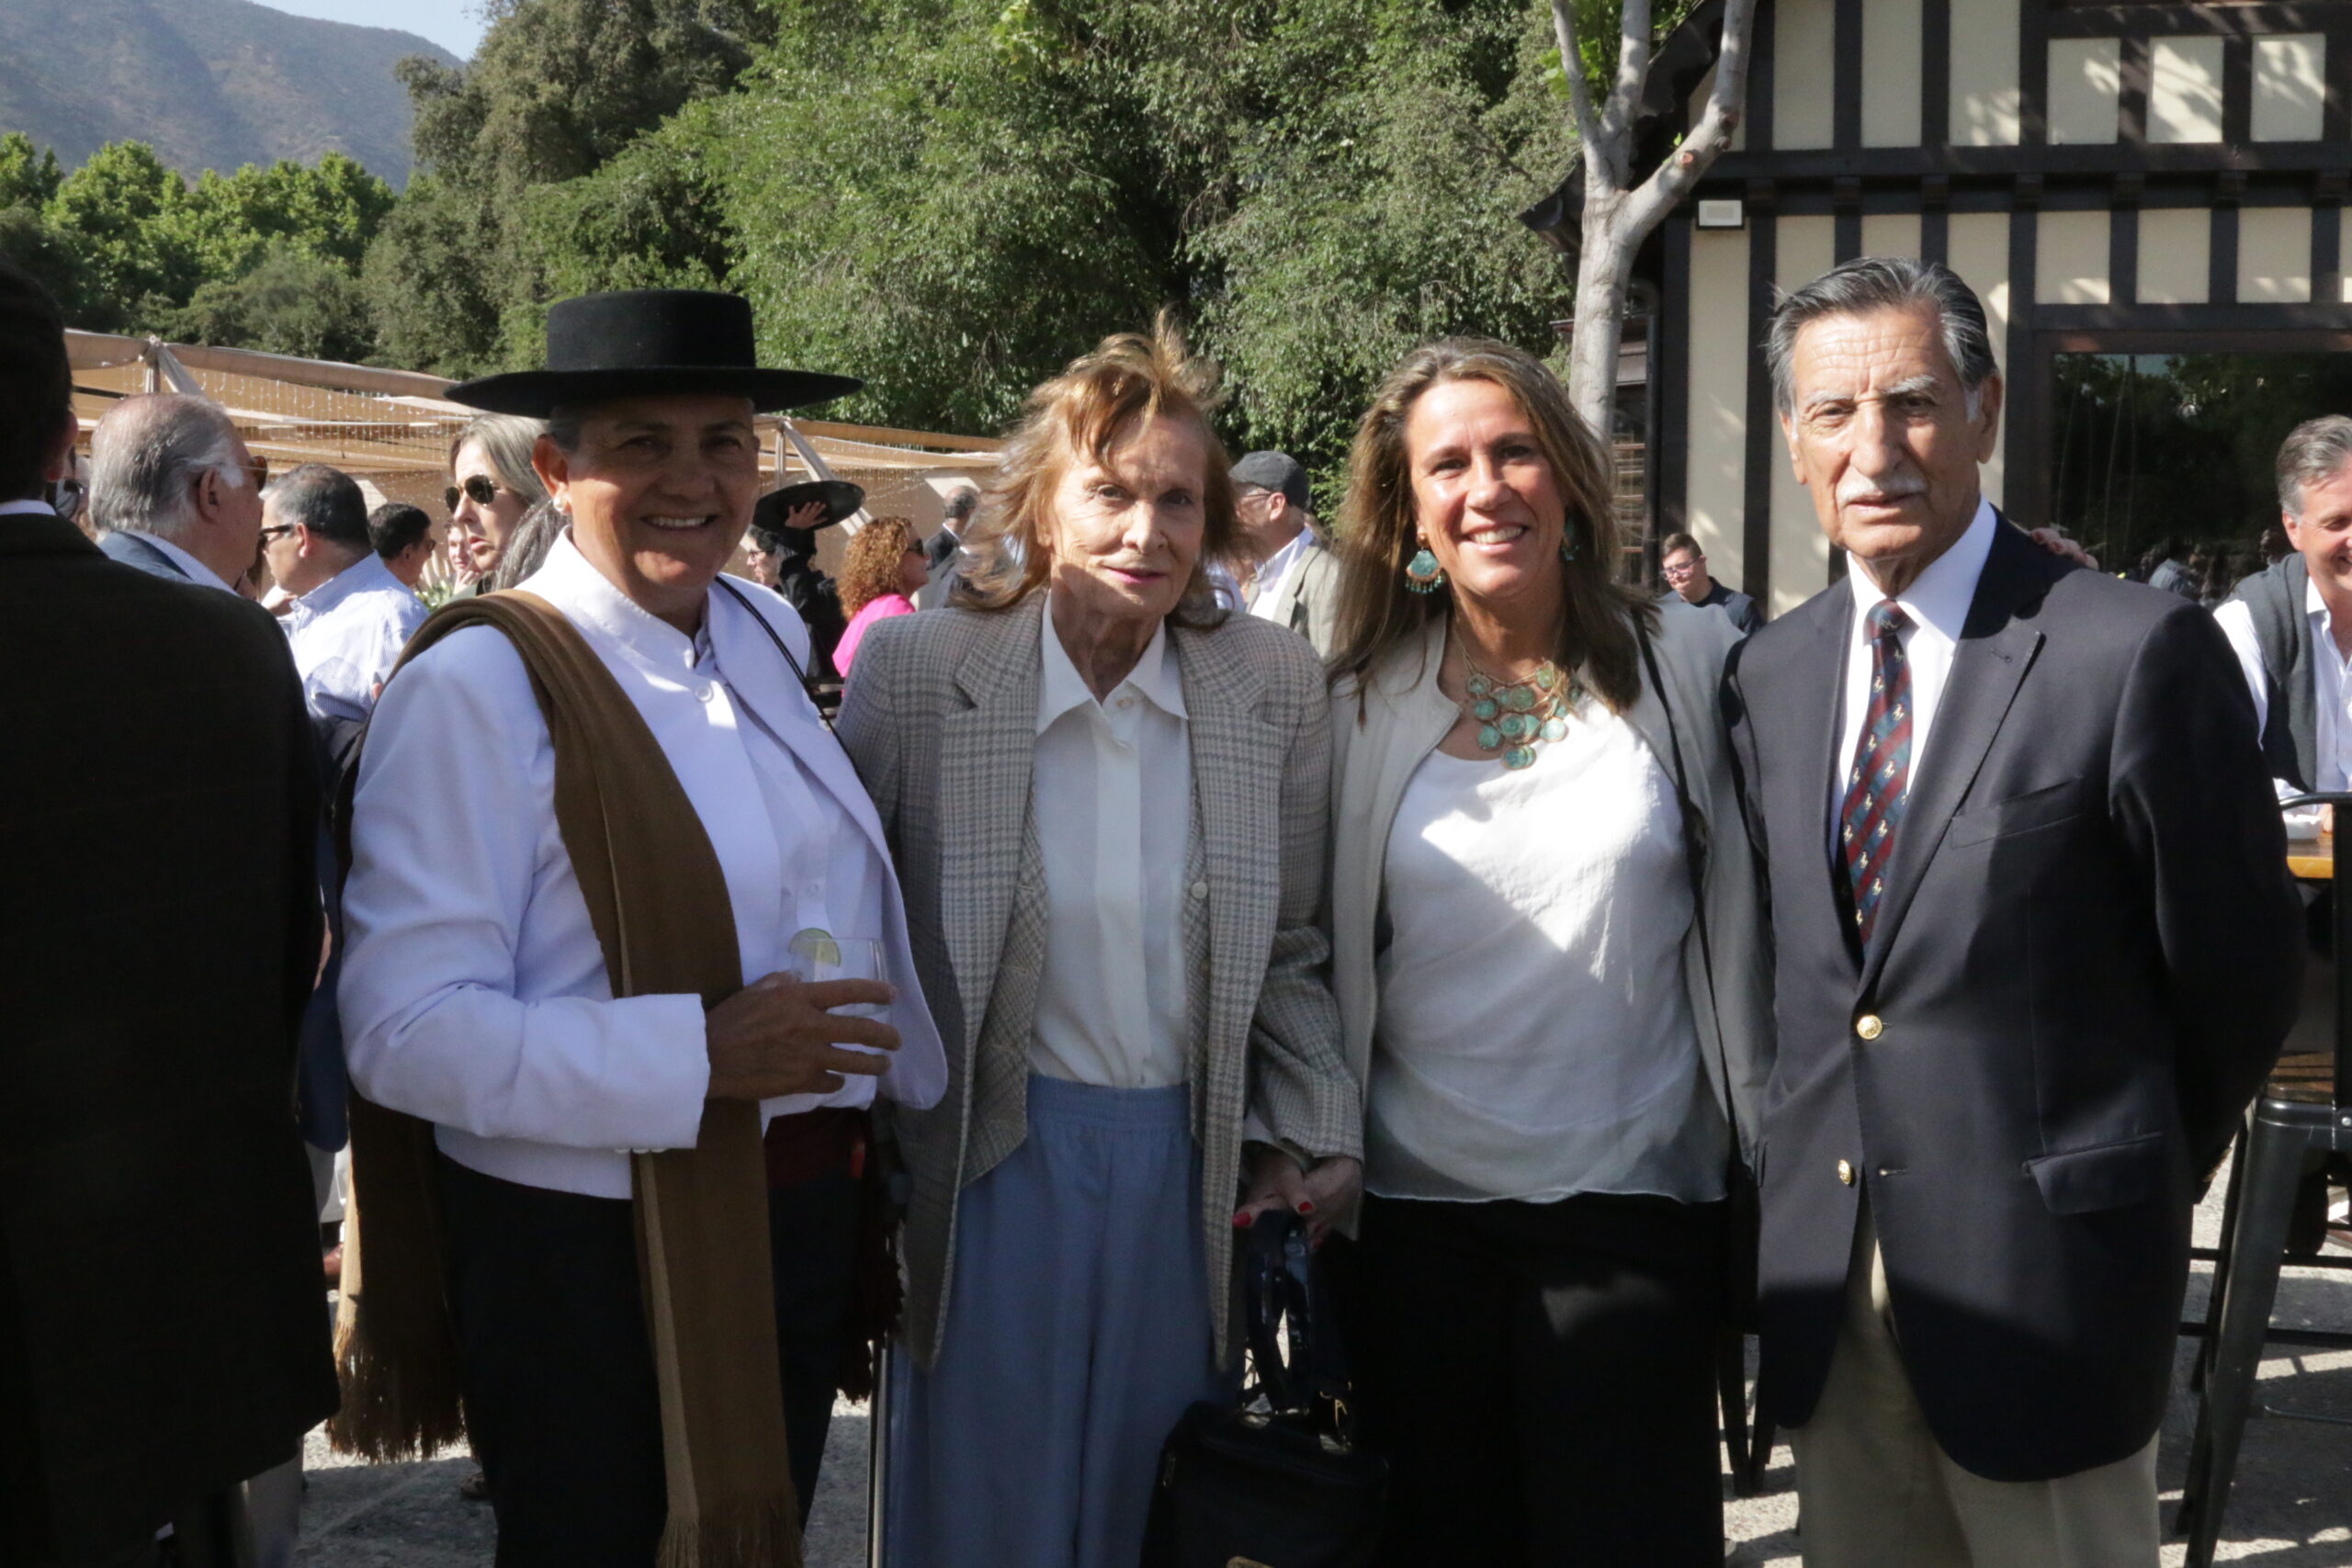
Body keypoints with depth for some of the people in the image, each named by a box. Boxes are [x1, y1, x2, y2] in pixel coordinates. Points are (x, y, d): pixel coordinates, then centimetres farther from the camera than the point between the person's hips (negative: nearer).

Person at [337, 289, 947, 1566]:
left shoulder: (767, 635, 4)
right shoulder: (480, 683, -16)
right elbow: (405, 1029, -21)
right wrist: (701, 1053, -25)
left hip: (801, 1218, 6)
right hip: (590, 1262, -6)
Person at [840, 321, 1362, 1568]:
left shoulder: (1274, 685, -2)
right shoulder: (914, 667, -8)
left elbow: (1287, 954, 7)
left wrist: (1315, 1136, -3)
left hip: (1192, 1172, 2)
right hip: (994, 1165, -2)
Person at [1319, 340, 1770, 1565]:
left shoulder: (1688, 662, -2)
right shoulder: (1359, 702, 2)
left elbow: (1738, 916, 0)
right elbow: (1317, 948, 6)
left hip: (1631, 1201, -1)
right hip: (1409, 1201, 2)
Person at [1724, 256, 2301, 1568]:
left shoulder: (2138, 650, -12)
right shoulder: (1772, 673, 6)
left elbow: (2242, 967, -5)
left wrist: (2140, 1185, 5)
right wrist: (1814, 1145, 11)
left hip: (2043, 1271, -5)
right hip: (1827, 1271, 5)